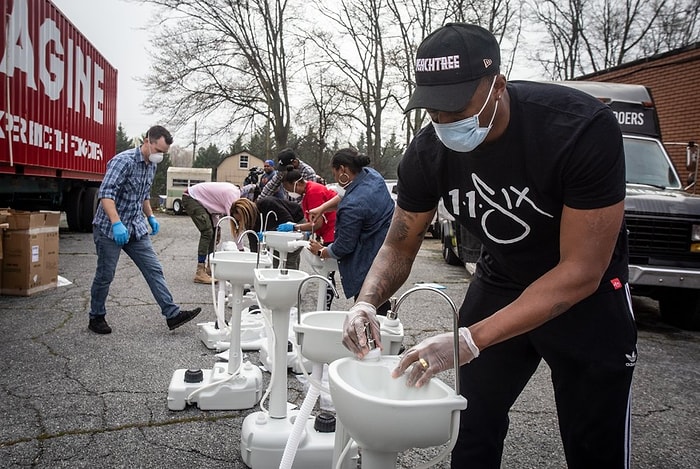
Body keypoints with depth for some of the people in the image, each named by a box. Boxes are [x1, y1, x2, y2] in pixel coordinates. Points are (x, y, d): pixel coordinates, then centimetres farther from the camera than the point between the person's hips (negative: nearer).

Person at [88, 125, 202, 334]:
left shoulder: (151, 165, 7)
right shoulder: (123, 160, -19)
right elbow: (105, 193, -29)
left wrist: (151, 217, 18)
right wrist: (116, 223, -39)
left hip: (136, 228, 7)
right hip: (110, 228, -7)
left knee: (154, 270, 1)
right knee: (105, 276, 5)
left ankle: (172, 314, 2)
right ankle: (96, 318, 23)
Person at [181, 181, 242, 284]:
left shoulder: (235, 191, 1)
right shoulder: (233, 194, -27)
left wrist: (216, 228, 1)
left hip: (201, 200, 10)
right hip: (191, 198, -10)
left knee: (214, 232, 9)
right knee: (207, 232, -19)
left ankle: (210, 268, 16)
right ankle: (200, 273, -20)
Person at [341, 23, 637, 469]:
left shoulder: (583, 128, -31)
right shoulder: (427, 152, -17)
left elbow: (581, 272, -31)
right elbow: (399, 247, -5)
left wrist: (470, 340, -38)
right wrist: (366, 302, -26)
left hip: (586, 293, -3)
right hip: (500, 281, 4)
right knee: (470, 430, 11)